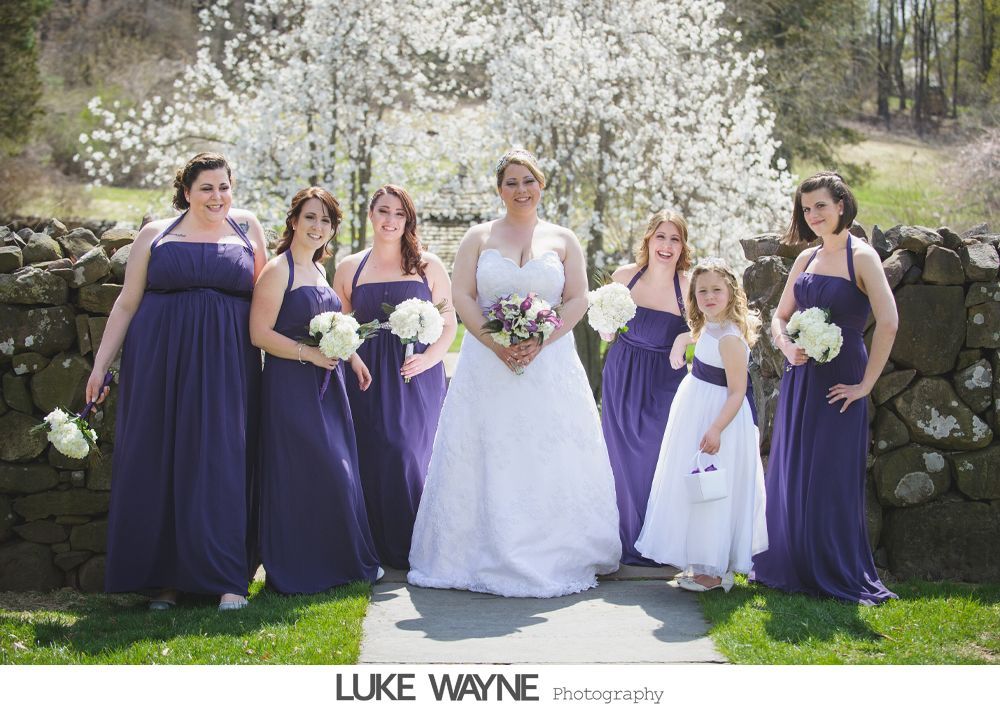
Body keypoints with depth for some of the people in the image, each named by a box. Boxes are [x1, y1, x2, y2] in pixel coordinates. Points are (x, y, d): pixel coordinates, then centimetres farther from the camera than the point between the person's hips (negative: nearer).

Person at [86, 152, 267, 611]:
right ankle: (164, 576, 9)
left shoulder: (247, 228, 11)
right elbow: (127, 303, 8)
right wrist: (101, 363, 4)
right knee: (159, 463, 1)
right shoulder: (155, 235, 8)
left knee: (222, 464, -3)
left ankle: (228, 578, -1)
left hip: (226, 366, 0)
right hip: (161, 361, 0)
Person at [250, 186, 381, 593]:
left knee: (336, 474, 9)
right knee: (301, 475, -6)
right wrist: (308, 354, -20)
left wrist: (351, 356, 13)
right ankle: (299, 572, 4)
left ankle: (338, 564, 19)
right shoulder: (279, 270, -9)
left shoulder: (318, 270, 17)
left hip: (327, 385, 8)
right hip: (291, 387, -8)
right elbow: (260, 333, -15)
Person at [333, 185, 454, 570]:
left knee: (411, 456, -8)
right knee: (370, 460, -5)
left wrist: (429, 358, -11)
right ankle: (376, 550, 7)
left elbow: (449, 323, 5)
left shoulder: (428, 266, 7)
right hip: (367, 380, 2)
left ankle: (414, 549, 5)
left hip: (417, 379, -1)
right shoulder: (349, 268, 12)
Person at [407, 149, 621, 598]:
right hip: (487, 367, 0)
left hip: (550, 365, 0)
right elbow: (462, 297, 0)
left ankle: (557, 558, 10)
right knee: (487, 463, 0)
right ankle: (485, 559, 7)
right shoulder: (478, 237, 8)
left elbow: (577, 300, 2)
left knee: (552, 461, 1)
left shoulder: (562, 240, 9)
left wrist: (540, 342, -13)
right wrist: (496, 344, -13)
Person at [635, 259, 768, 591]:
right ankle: (704, 562, 26)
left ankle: (714, 570, 6)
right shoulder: (708, 329, 7)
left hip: (718, 416, -10)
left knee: (711, 494, -3)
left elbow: (737, 392, -23)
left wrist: (716, 429, -30)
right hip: (698, 415, 10)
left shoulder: (729, 338, -21)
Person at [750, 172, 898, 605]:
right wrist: (787, 345, -7)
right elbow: (780, 317, 15)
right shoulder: (806, 258, 10)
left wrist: (866, 384, -16)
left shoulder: (861, 257, -9)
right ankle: (790, 569, 21)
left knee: (831, 479, -2)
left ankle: (839, 577, 9)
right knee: (789, 475, 9)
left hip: (838, 382, -6)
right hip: (799, 378, 6)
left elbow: (888, 323, -18)